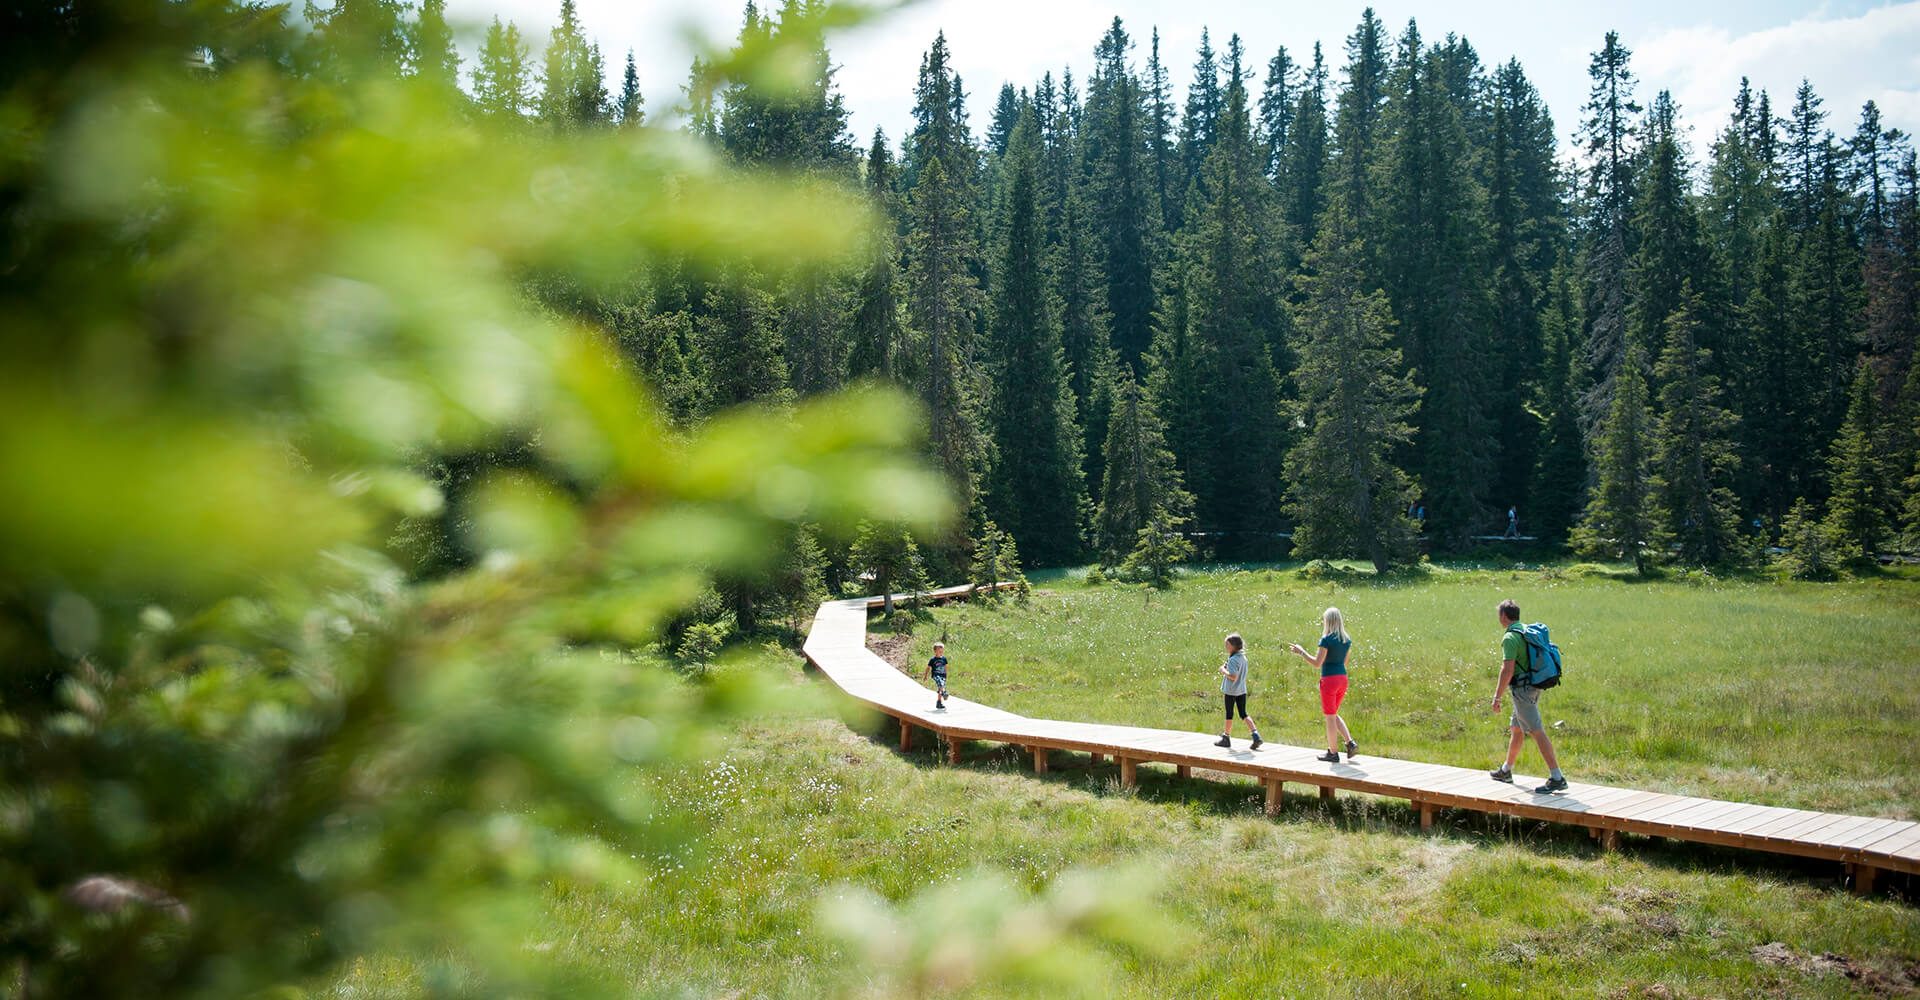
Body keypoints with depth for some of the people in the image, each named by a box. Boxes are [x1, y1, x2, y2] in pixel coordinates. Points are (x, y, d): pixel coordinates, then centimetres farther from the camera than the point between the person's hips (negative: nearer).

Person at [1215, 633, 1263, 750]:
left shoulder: (1233, 660, -19)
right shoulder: (1243, 658, 8)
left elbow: (1233, 676, -28)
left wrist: (1223, 670, -14)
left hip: (1231, 691, -7)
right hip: (1242, 690, 7)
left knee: (1229, 714, 5)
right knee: (1244, 714, 9)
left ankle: (1226, 738, 17)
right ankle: (1256, 735, -5)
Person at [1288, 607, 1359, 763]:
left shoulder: (1326, 639, -14)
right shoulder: (1346, 640, 7)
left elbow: (1317, 663, -15)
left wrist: (1301, 652, -4)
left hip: (1329, 679, -7)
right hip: (1342, 678, 7)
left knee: (1330, 717, 3)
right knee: (1333, 715, 21)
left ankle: (1333, 753, 9)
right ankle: (1350, 743, 7)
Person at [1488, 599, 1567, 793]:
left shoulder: (1510, 638, -16)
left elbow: (1508, 670, -22)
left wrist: (1497, 697, -16)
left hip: (1522, 689, -10)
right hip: (1534, 687, 10)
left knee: (1538, 732, -11)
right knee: (1516, 729, 21)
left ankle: (1557, 778, -15)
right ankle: (1506, 771, 34)